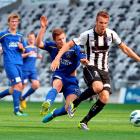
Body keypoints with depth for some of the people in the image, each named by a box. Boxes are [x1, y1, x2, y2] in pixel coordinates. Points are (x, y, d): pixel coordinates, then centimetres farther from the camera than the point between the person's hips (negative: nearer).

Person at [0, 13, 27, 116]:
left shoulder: (20, 36, 15)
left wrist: (22, 48, -1)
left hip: (19, 63, 6)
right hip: (9, 63, -6)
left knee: (15, 88, 9)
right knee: (18, 85, -18)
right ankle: (16, 109, -15)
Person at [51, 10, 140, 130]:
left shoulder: (111, 34, 1)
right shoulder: (87, 35, -9)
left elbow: (125, 48, 12)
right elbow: (69, 45, -5)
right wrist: (57, 58, -17)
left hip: (104, 70, 4)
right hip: (90, 67, -4)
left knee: (105, 98, -15)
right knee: (98, 87, -36)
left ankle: (84, 122, 0)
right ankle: (75, 103, -14)